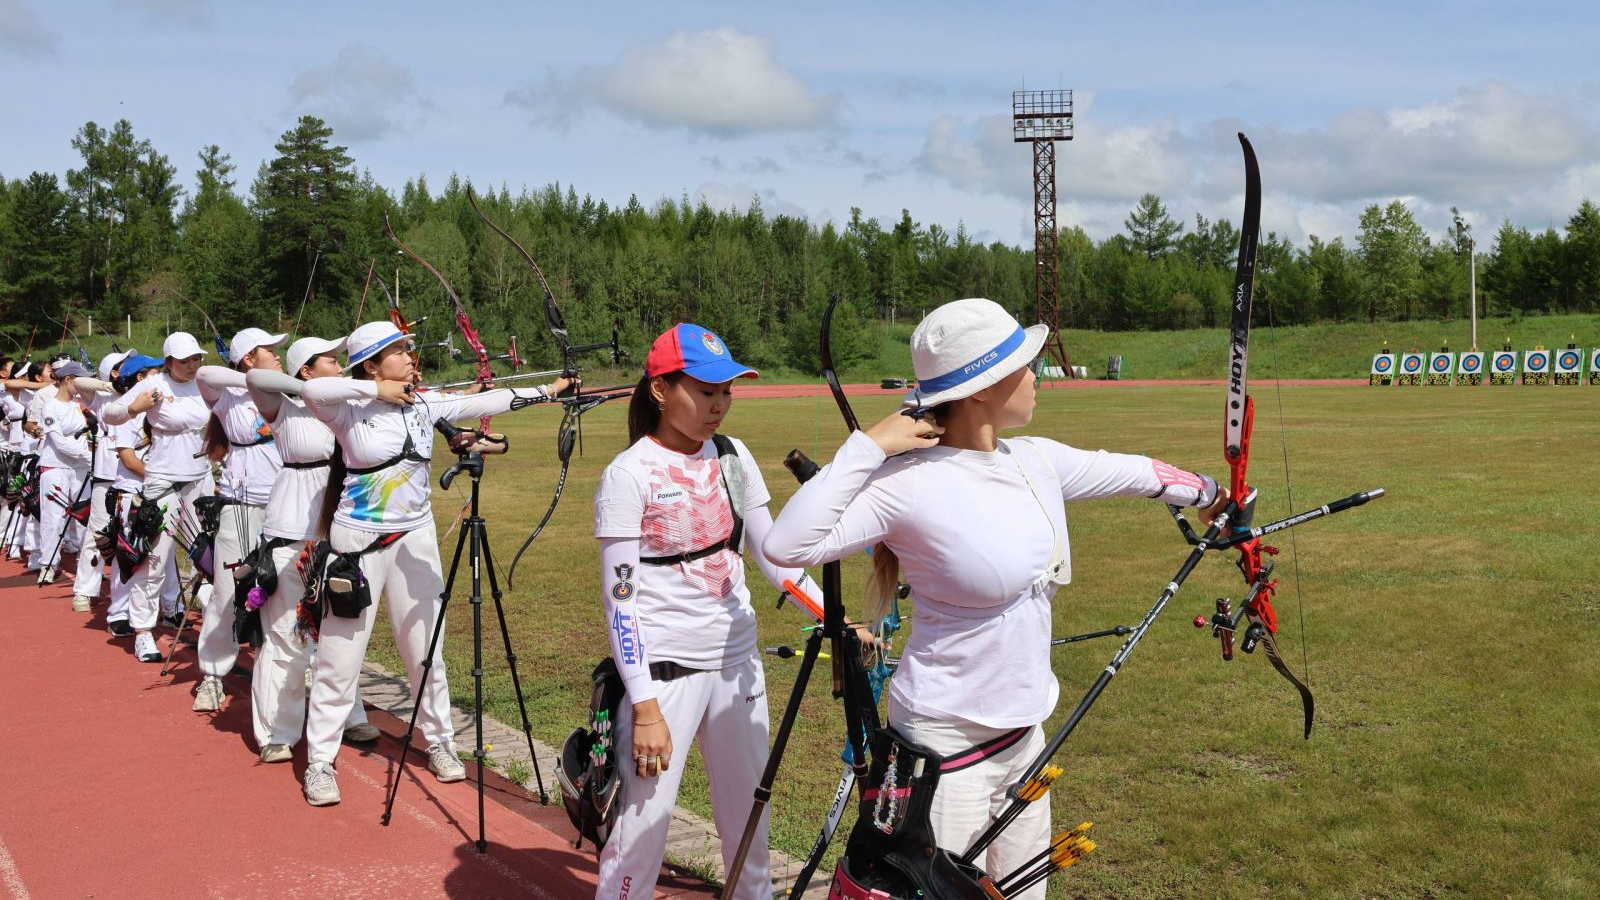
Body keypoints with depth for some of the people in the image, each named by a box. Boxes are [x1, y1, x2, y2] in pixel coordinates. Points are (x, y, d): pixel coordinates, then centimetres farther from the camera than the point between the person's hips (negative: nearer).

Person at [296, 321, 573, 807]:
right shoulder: (351, 410, -11)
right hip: (360, 540, -4)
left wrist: (548, 390, -1)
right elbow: (311, 389, -30)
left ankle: (440, 741, 29)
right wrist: (376, 390, -23)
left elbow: (487, 401, 2)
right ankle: (319, 762, 13)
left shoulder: (426, 404, 3)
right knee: (340, 654, 1)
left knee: (426, 649, 13)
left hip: (415, 537, 4)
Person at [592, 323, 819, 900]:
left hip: (737, 662, 5)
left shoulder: (734, 458, 4)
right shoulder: (629, 475, -11)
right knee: (643, 825, -4)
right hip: (663, 669, -5)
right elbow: (620, 599, -12)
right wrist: (645, 707, -16)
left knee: (749, 816, 12)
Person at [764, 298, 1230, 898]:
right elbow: (787, 545, -30)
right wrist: (866, 447, -28)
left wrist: (1205, 492, 33)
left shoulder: (1038, 462, 0)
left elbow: (1134, 473, 18)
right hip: (948, 742, -8)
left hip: (1023, 731, 8)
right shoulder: (912, 484, -21)